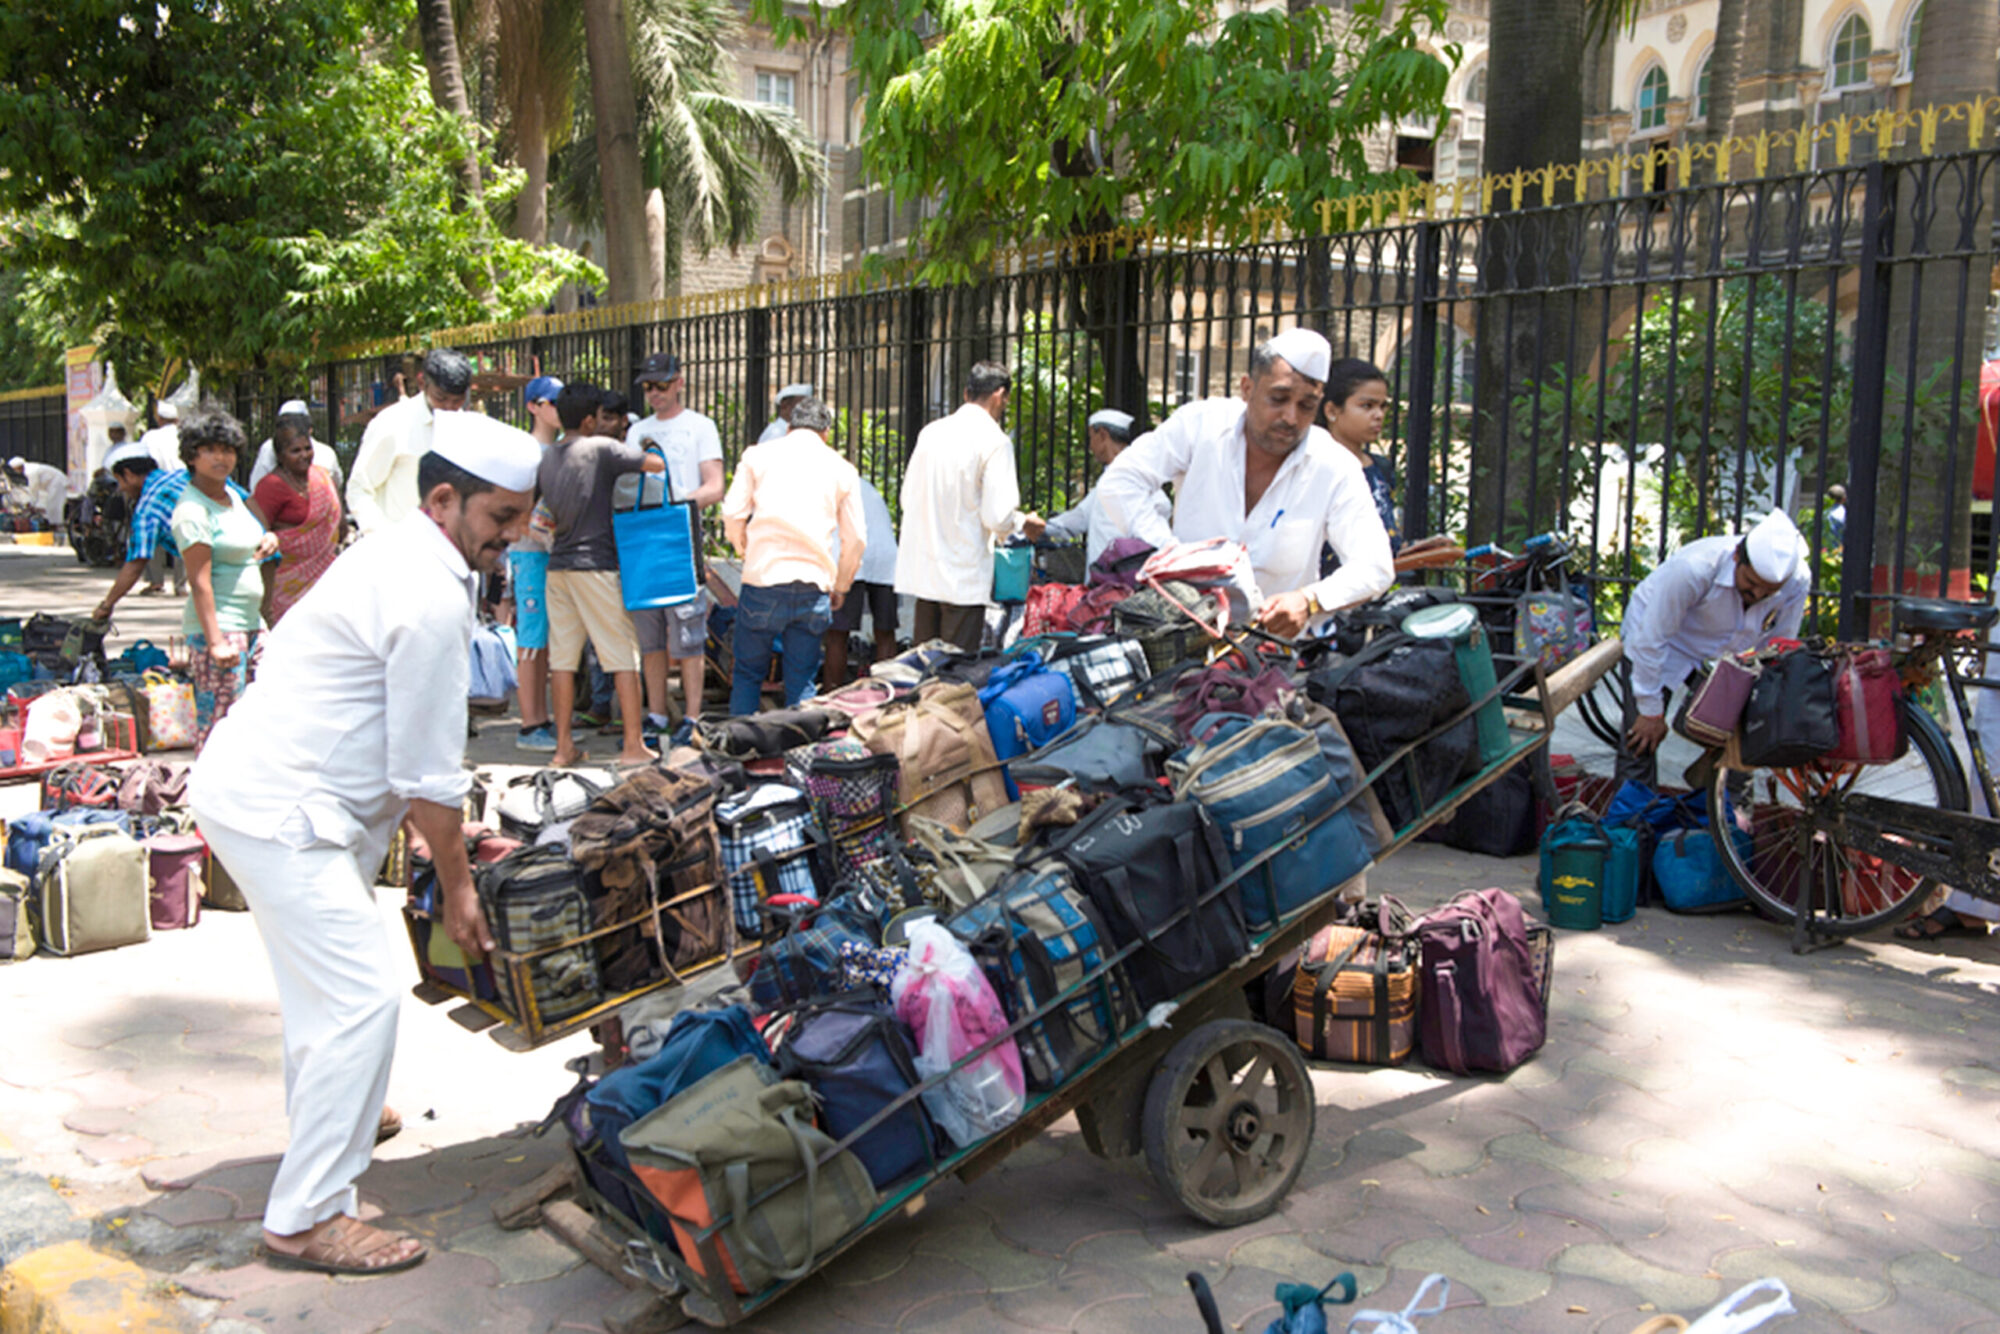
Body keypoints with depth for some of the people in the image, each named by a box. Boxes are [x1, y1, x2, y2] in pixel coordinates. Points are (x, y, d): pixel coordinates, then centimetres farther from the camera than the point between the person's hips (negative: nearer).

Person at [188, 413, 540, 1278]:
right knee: (362, 993, -10)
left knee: (323, 969, 27)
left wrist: (453, 839, 20)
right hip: (277, 810, -11)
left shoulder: (397, 557, 13)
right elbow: (428, 771, -15)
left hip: (247, 785, 11)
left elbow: (405, 746, 19)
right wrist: (456, 885, -4)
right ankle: (306, 1218, -2)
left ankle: (325, 1113, 49)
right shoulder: (432, 598, -20)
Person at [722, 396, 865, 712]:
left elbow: (733, 514, 3)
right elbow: (856, 539, 10)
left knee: (748, 674, 10)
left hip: (763, 578, -1)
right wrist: (840, 587, 22)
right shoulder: (842, 469, 11)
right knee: (802, 682, 6)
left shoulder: (757, 455, 8)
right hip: (813, 583, 1)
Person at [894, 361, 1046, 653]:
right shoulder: (994, 441, -10)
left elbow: (907, 498, 14)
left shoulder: (930, 432, 8)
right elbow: (998, 516, -15)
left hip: (922, 570, 6)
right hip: (964, 575, -6)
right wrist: (1025, 523, 5)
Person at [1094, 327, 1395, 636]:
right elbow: (1118, 483, -7)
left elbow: (1375, 567, -7)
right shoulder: (1200, 423, -5)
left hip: (1277, 639, 0)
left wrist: (1308, 600, -27)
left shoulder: (1337, 469, -6)